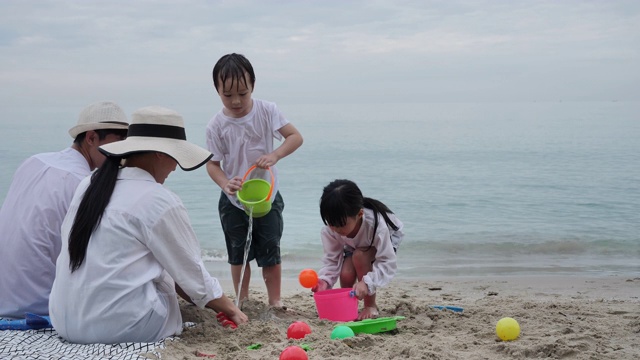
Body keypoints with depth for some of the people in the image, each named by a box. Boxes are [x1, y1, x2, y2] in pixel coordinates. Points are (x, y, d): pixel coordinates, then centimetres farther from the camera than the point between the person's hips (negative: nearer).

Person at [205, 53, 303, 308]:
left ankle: (275, 300, 17)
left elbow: (296, 137, -14)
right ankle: (241, 300, 25)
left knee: (270, 251, 6)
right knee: (238, 253, 12)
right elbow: (212, 163, -9)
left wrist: (275, 155, -31)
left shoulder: (266, 111, -12)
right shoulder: (217, 125, -12)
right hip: (233, 200, 1)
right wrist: (225, 183, -29)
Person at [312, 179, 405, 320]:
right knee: (346, 275, -24)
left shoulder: (376, 224, -43)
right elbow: (331, 259, -21)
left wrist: (367, 283, -54)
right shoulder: (330, 229, -31)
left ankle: (371, 306, -17)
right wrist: (324, 279, -41)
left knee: (359, 255, -34)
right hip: (354, 245, 4)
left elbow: (388, 263, -39)